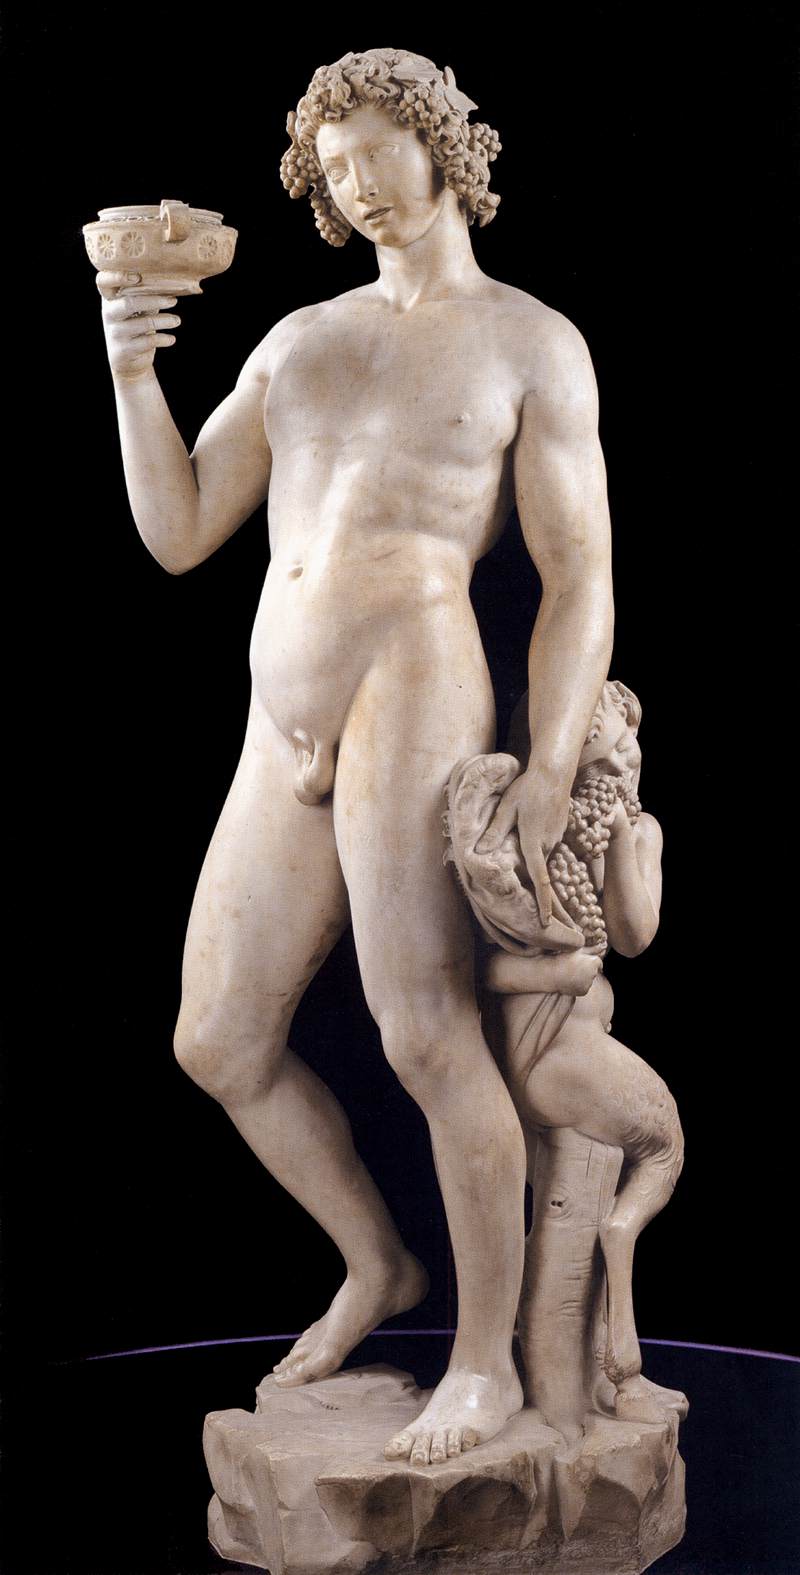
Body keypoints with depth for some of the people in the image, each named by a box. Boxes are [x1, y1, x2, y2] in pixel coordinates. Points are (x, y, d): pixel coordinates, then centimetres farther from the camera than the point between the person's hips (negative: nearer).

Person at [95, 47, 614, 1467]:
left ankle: (486, 1361, 3)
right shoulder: (298, 339, 23)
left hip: (414, 691, -6)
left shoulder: (534, 343, 8)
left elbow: (580, 576, 0)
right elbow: (177, 536, 17)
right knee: (220, 1046, 9)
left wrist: (551, 771, -13)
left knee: (424, 1035, -14)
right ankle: (377, 1264, 31)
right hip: (282, 736, 7)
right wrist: (132, 374, 3)